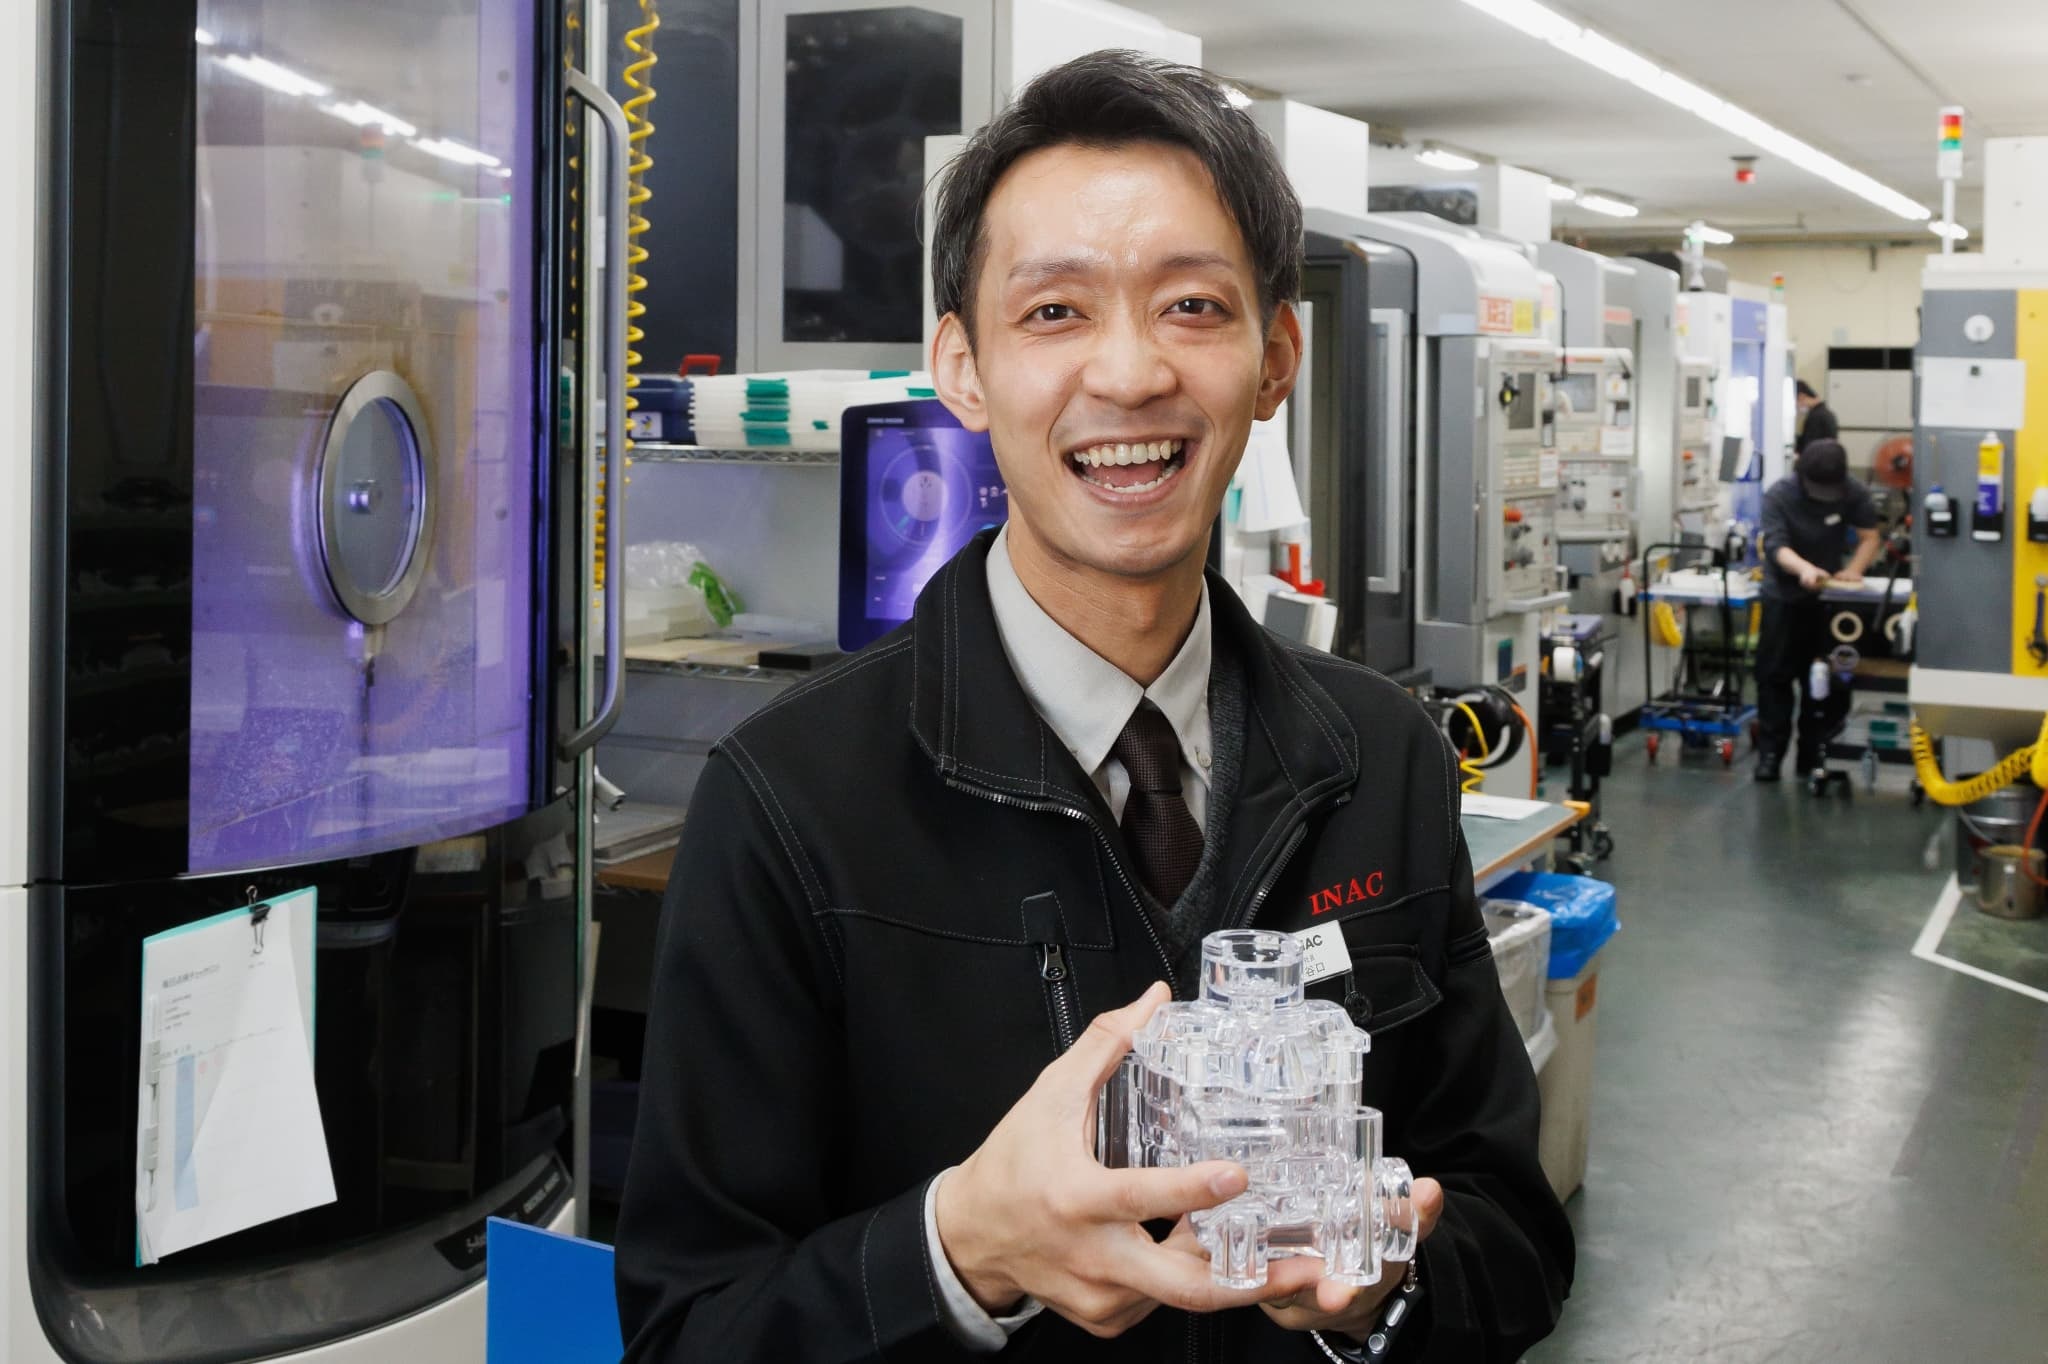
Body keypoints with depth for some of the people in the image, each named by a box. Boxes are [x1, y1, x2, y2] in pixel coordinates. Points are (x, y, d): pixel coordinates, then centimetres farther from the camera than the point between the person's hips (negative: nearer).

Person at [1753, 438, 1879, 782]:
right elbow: (1776, 545, -28)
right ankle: (1770, 751, 0)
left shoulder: (1855, 494, -12)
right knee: (1775, 676, -4)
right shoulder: (1779, 494, -19)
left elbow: (1869, 537, -8)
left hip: (1828, 595, 2)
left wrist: (1854, 569, -28)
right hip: (1783, 596, -2)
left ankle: (1813, 753, 11)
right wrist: (1804, 568, -48)